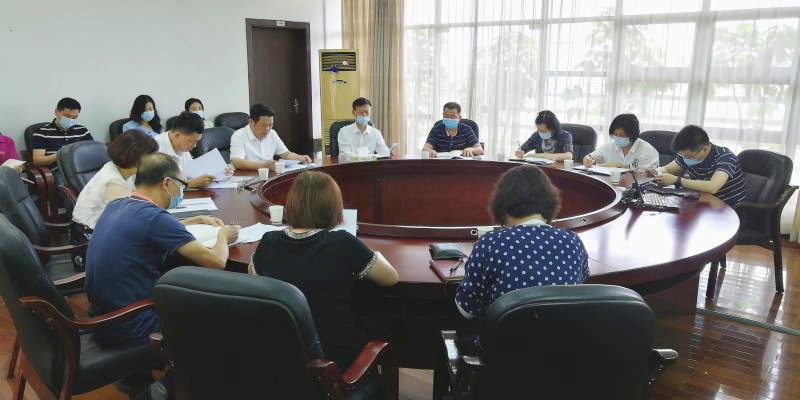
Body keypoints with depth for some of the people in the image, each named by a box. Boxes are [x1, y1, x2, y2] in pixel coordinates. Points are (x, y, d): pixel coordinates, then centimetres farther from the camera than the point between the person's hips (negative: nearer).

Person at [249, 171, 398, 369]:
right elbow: (391, 278, -8)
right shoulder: (341, 244, -21)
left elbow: (252, 272, 14)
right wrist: (376, 256, 12)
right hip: (336, 356, -4)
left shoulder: (268, 243, -9)